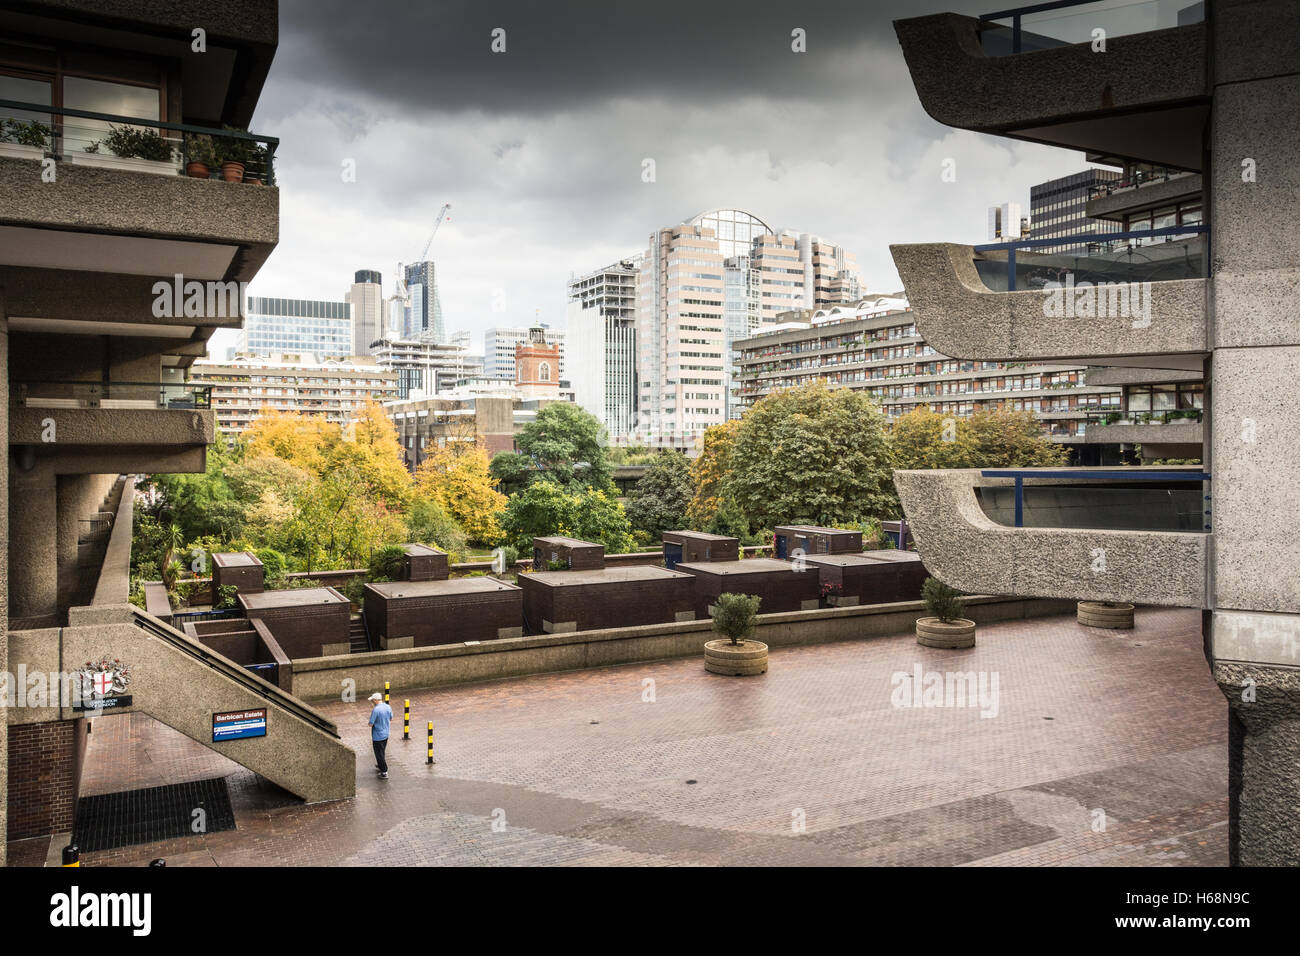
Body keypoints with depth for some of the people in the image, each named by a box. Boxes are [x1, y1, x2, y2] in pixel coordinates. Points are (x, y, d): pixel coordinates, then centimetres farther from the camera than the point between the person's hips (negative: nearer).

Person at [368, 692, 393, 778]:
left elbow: (370, 724, -20)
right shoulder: (388, 707, -2)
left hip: (377, 736, -7)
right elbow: (391, 719, 11)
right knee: (382, 752, 26)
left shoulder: (375, 710, -24)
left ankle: (384, 772, 9)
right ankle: (380, 766, 43)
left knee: (379, 753, 5)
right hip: (386, 734, 7)